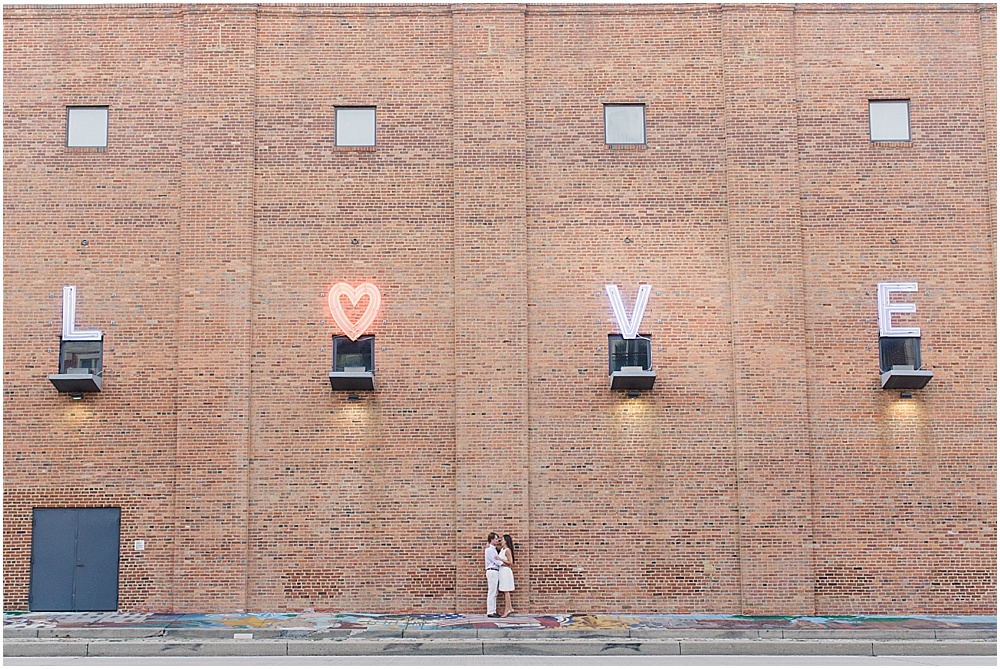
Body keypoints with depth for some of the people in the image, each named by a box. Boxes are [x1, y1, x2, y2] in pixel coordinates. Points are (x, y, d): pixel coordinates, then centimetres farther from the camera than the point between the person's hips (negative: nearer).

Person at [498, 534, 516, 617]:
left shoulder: (508, 550, -13)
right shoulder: (502, 549, 12)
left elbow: (510, 562, -17)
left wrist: (500, 559, -18)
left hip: (506, 571, -9)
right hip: (502, 571, 9)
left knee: (506, 591, -5)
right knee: (505, 591, 10)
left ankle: (507, 610, -3)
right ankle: (510, 608, 14)